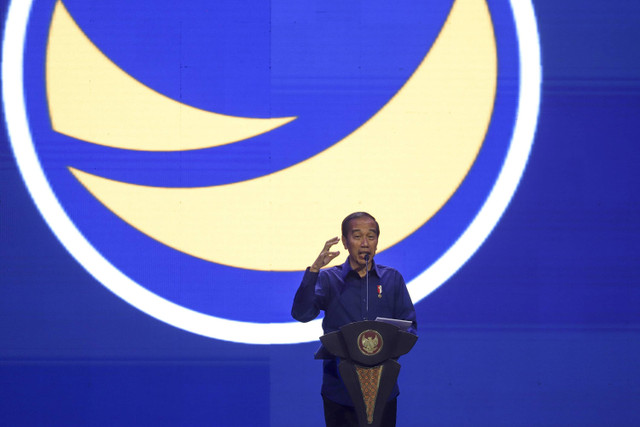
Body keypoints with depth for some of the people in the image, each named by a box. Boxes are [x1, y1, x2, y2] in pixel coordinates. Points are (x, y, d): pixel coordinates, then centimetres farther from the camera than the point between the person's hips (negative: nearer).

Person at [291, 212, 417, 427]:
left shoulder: (393, 279, 10)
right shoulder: (328, 279, 6)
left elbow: (410, 327, 7)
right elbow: (301, 314, -10)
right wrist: (314, 270, -20)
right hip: (339, 389, -1)